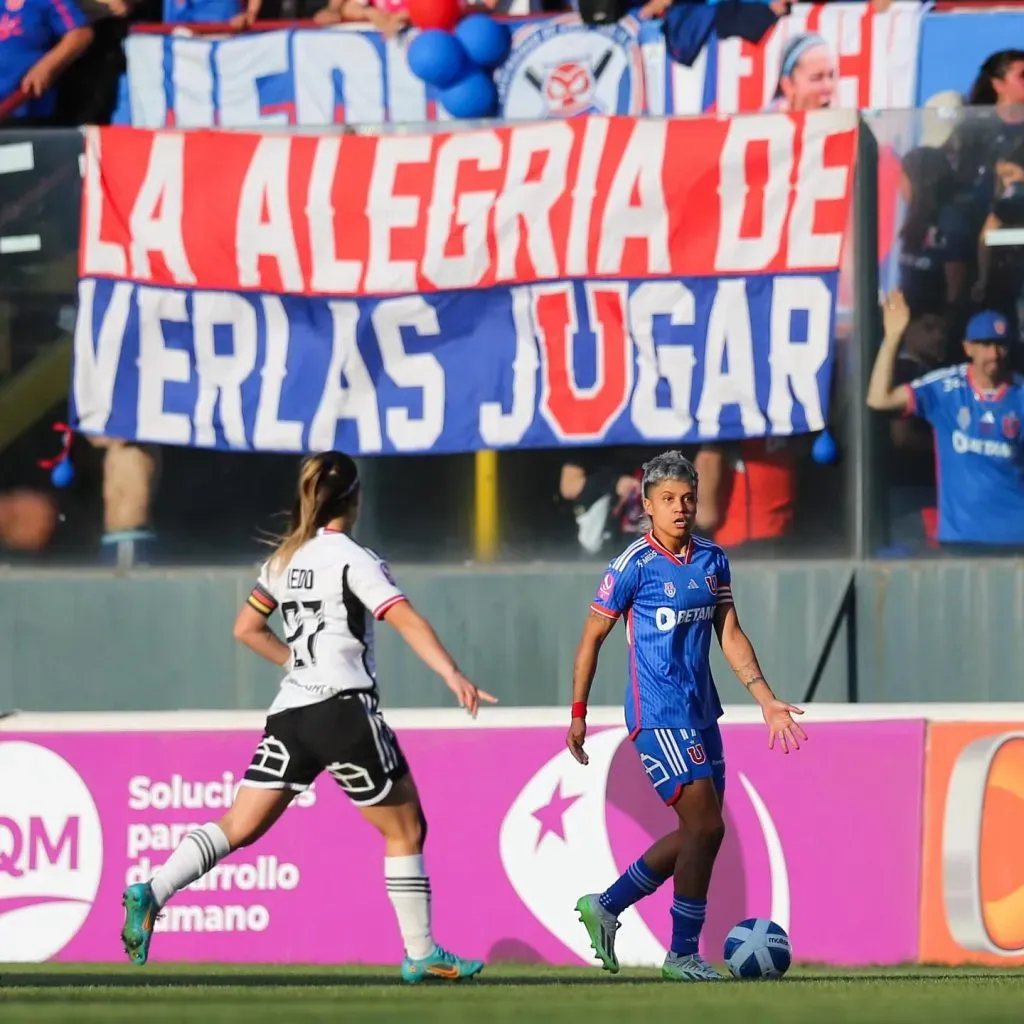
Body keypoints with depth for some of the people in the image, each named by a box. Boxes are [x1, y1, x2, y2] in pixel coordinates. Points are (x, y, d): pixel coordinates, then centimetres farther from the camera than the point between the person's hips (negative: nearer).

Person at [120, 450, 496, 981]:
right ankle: (421, 954, 9)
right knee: (406, 830, 7)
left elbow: (246, 628, 22)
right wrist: (454, 676, -28)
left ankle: (152, 892, -16)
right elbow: (406, 620, -19)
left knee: (237, 827, 4)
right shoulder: (353, 559, -7)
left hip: (290, 712, 6)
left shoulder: (285, 558, 12)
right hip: (345, 709, -6)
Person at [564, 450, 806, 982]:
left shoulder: (712, 560, 8)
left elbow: (729, 634, 14)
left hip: (702, 714, 7)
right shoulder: (633, 566, -10)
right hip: (658, 716, -7)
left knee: (698, 833, 9)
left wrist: (766, 699, 6)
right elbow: (592, 638, -3)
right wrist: (578, 713, -3)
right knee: (705, 826, -12)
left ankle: (605, 906, 25)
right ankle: (683, 954, -2)